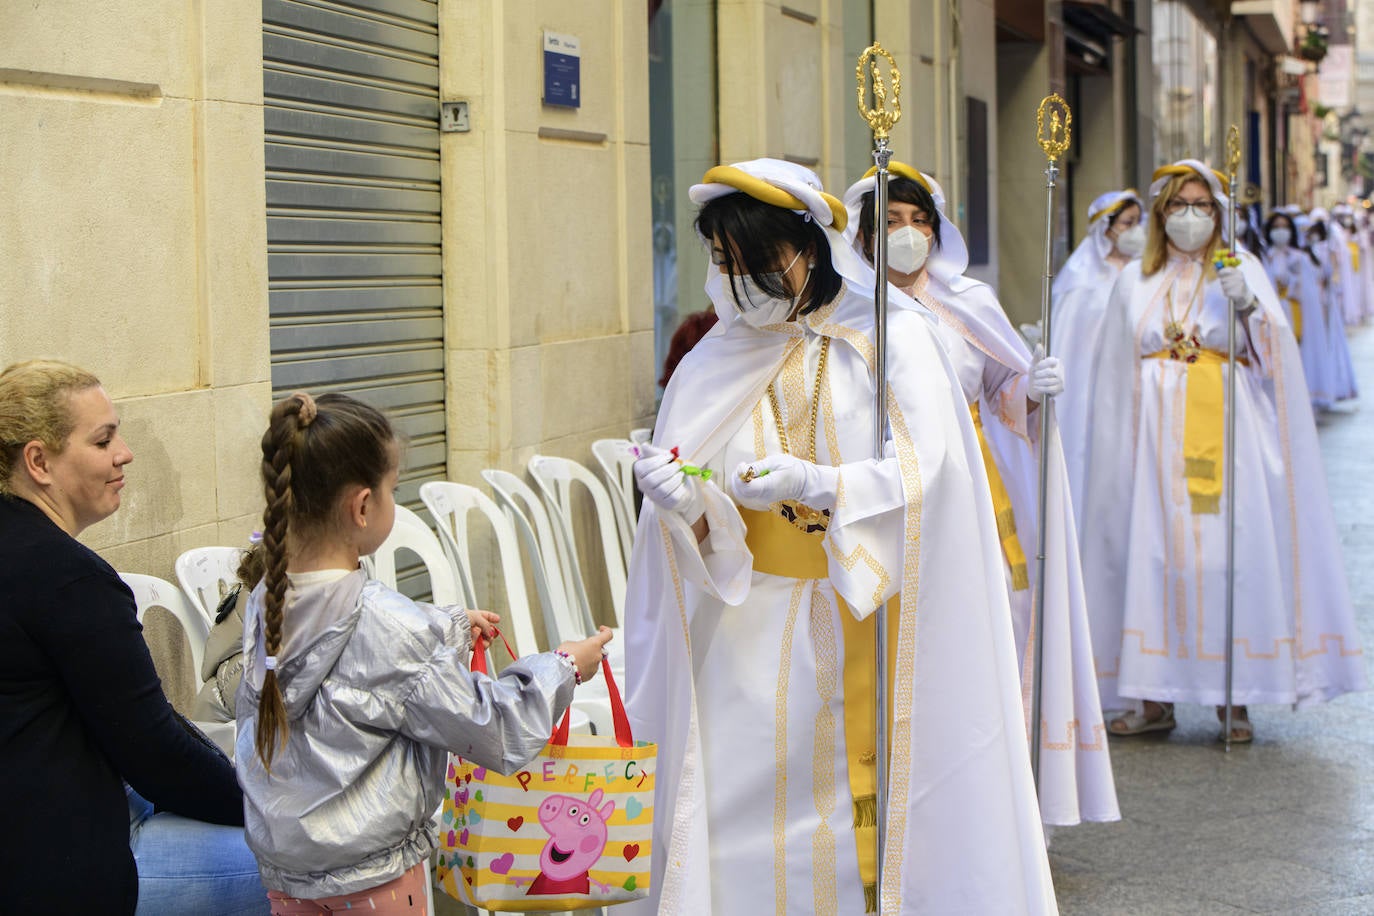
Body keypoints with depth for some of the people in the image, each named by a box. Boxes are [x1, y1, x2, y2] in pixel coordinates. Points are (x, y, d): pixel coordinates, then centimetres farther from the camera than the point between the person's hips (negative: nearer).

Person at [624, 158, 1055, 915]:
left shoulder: (891, 340, -2)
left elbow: (922, 471, -14)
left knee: (882, 813, -2)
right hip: (754, 645, 3)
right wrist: (681, 503, -19)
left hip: (876, 630, -2)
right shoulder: (711, 369, 8)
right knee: (745, 809, -3)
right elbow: (699, 537, 4)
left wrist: (811, 483, -29)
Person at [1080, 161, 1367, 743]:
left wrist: (1248, 306, -21)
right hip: (1156, 438, 2)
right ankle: (1154, 699, 4)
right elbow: (1116, 372, 14)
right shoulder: (1136, 281, 14)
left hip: (1225, 433, -2)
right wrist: (1119, 447, 7)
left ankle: (1234, 696, -2)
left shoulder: (1242, 269, 8)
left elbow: (1272, 351, -3)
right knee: (1152, 551, -2)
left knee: (1229, 550, -7)